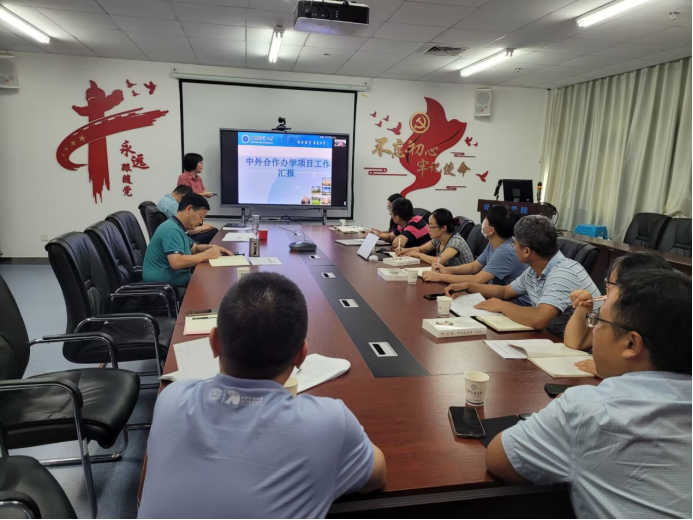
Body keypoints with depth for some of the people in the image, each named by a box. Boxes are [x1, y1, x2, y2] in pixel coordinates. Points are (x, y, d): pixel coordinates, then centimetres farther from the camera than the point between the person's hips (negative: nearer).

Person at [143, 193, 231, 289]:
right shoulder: (172, 229, -18)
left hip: (176, 280, 10)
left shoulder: (179, 228, 12)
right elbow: (176, 262, -30)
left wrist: (212, 248, 7)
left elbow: (194, 248, 27)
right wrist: (206, 254, -20)